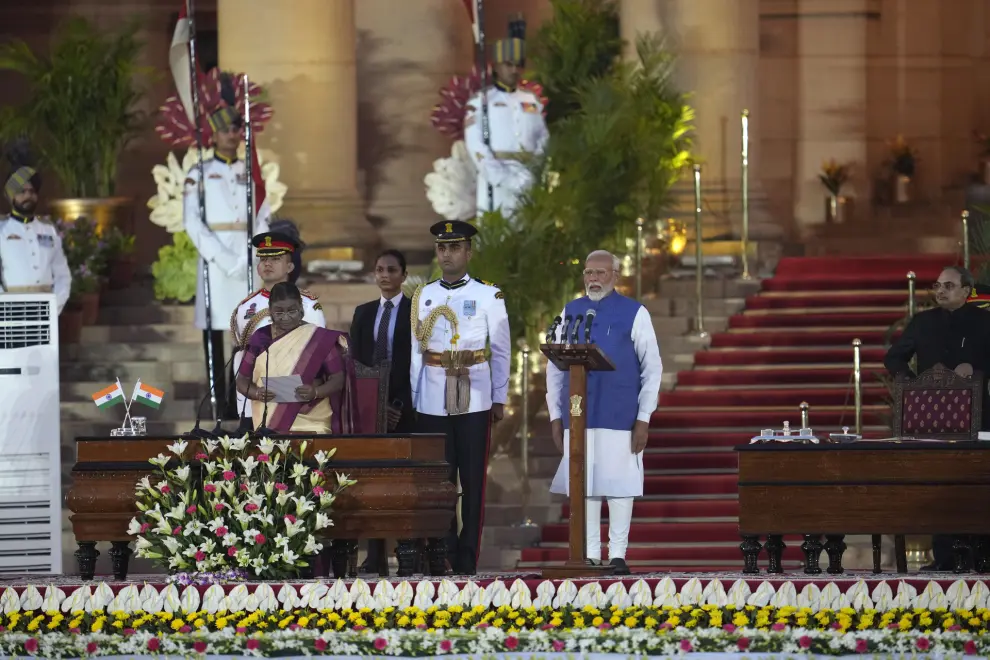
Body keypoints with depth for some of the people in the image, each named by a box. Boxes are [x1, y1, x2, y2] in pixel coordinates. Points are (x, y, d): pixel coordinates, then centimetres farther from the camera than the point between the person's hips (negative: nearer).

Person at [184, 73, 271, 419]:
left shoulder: (251, 174, 13)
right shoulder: (199, 175, 3)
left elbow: (263, 221, 11)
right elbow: (193, 224, -5)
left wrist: (250, 258, -4)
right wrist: (225, 259, -14)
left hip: (248, 260, 3)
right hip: (214, 259, -3)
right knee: (214, 330, -3)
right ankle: (221, 400, 0)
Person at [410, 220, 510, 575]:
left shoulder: (488, 296, 3)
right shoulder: (423, 297, 10)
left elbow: (500, 350, 5)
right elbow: (416, 350, 12)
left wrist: (499, 399, 1)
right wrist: (412, 399, 8)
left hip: (473, 399, -2)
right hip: (432, 400, 2)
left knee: (473, 479, -2)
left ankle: (468, 558, 1)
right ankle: (444, 553, 6)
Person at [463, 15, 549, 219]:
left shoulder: (532, 101, 18)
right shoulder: (480, 101, 5)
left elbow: (543, 143, 12)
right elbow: (475, 144, -5)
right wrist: (502, 179, -17)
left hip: (528, 179, 4)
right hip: (495, 177, -4)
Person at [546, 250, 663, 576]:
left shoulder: (634, 314, 2)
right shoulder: (570, 313, 11)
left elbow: (652, 368, 2)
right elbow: (555, 366, 13)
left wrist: (643, 419, -4)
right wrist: (555, 415, 7)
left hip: (619, 415, -3)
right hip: (577, 415, 3)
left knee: (619, 484, -2)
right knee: (583, 485, 3)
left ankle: (618, 554, 5)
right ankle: (589, 555, 9)